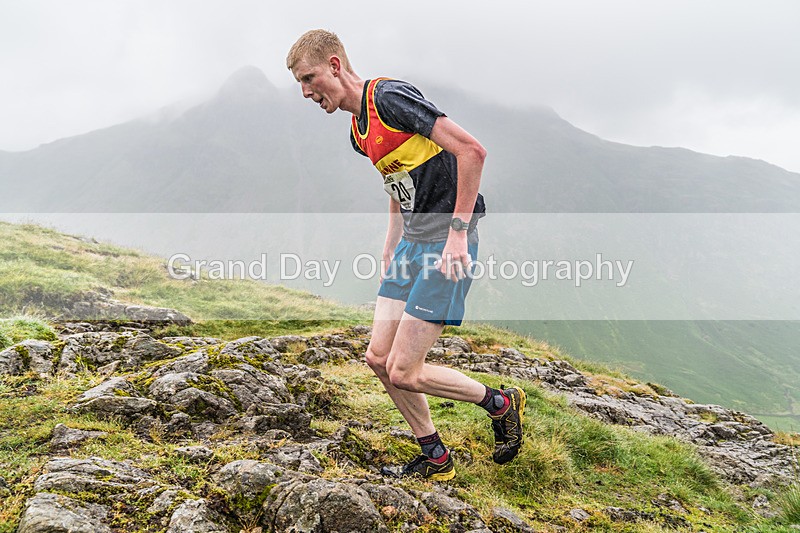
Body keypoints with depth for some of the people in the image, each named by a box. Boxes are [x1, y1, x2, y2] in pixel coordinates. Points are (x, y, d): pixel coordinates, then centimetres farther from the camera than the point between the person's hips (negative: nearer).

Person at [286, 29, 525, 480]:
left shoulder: (390, 96, -14)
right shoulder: (359, 130, 15)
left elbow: (472, 150, -21)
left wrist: (458, 232, -22)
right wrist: (389, 258, 22)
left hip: (446, 244, -9)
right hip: (413, 242, 9)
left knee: (403, 373, -8)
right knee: (379, 357, 7)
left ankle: (501, 404, 16)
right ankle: (436, 460, 24)